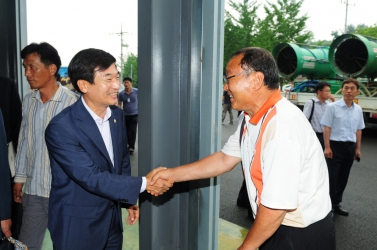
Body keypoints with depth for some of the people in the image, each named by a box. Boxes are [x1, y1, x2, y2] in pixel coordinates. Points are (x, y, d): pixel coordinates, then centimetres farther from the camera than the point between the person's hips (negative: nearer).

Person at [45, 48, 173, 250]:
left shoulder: (117, 114, -2)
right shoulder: (61, 128, -23)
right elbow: (91, 177, -26)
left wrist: (129, 200, 10)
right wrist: (143, 184, -24)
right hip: (77, 225, -6)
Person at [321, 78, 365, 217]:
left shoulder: (358, 110, 7)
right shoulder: (333, 107, -9)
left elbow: (358, 130, 14)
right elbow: (327, 128, -9)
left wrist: (358, 148, 13)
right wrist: (327, 147, -13)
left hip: (350, 147, 5)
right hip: (336, 145, -5)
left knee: (343, 177, 13)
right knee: (332, 177, -1)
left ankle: (336, 204, 27)